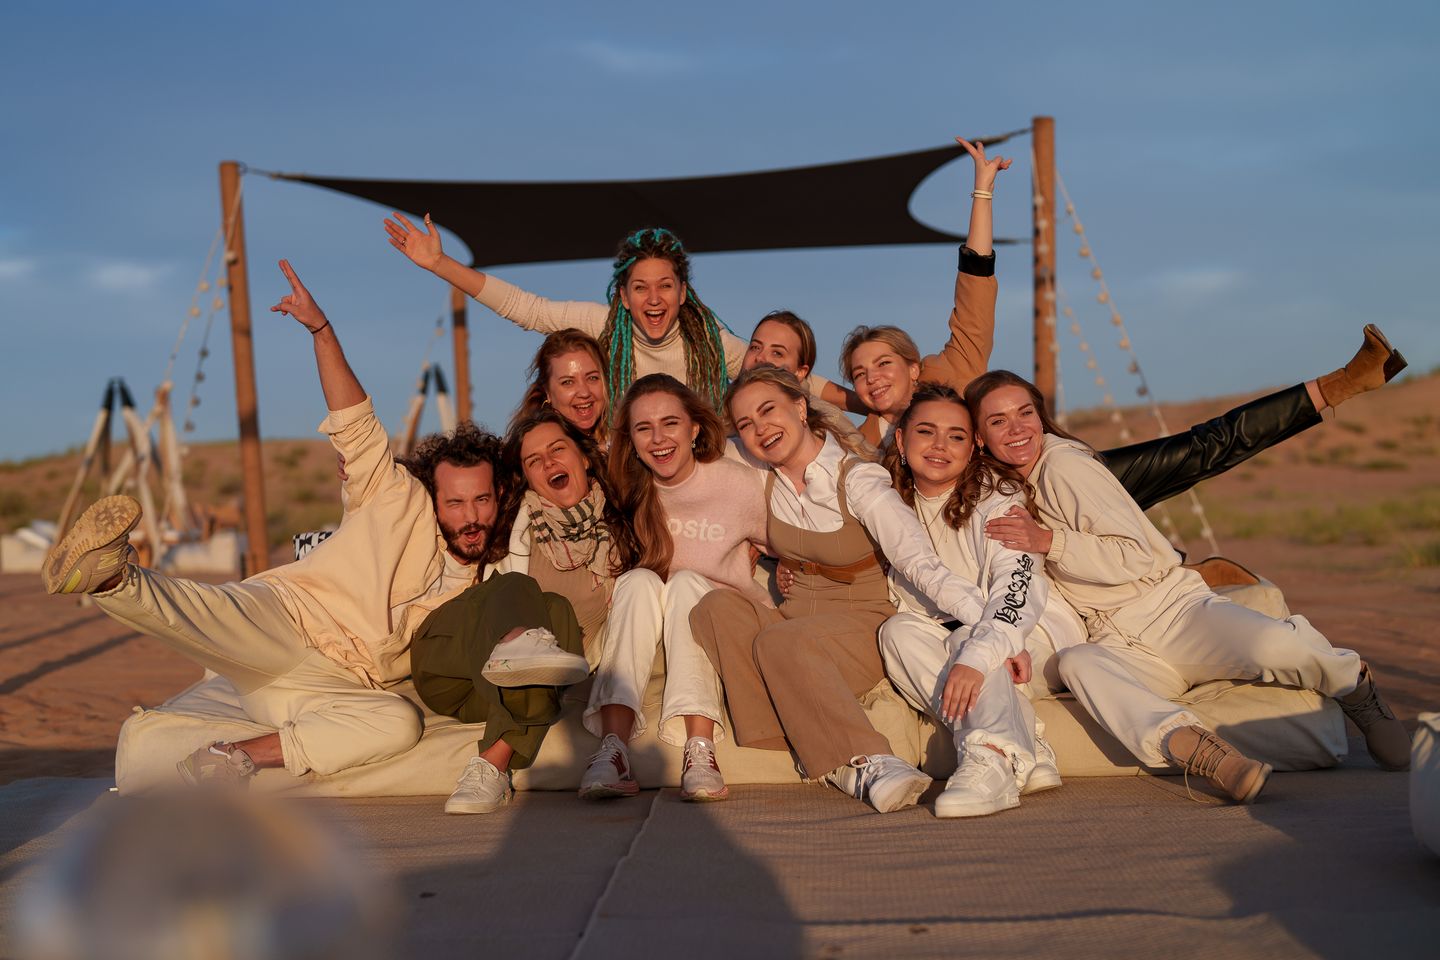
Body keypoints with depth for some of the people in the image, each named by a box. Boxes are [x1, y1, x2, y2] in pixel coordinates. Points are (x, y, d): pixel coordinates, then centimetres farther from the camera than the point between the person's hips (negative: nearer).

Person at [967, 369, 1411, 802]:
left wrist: (1048, 541, -19)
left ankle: (1355, 686, 0)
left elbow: (1135, 556, -11)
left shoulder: (1064, 463, -7)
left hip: (1175, 608, -4)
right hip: (1121, 649, 4)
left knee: (1272, 646, -32)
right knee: (1075, 662, -33)